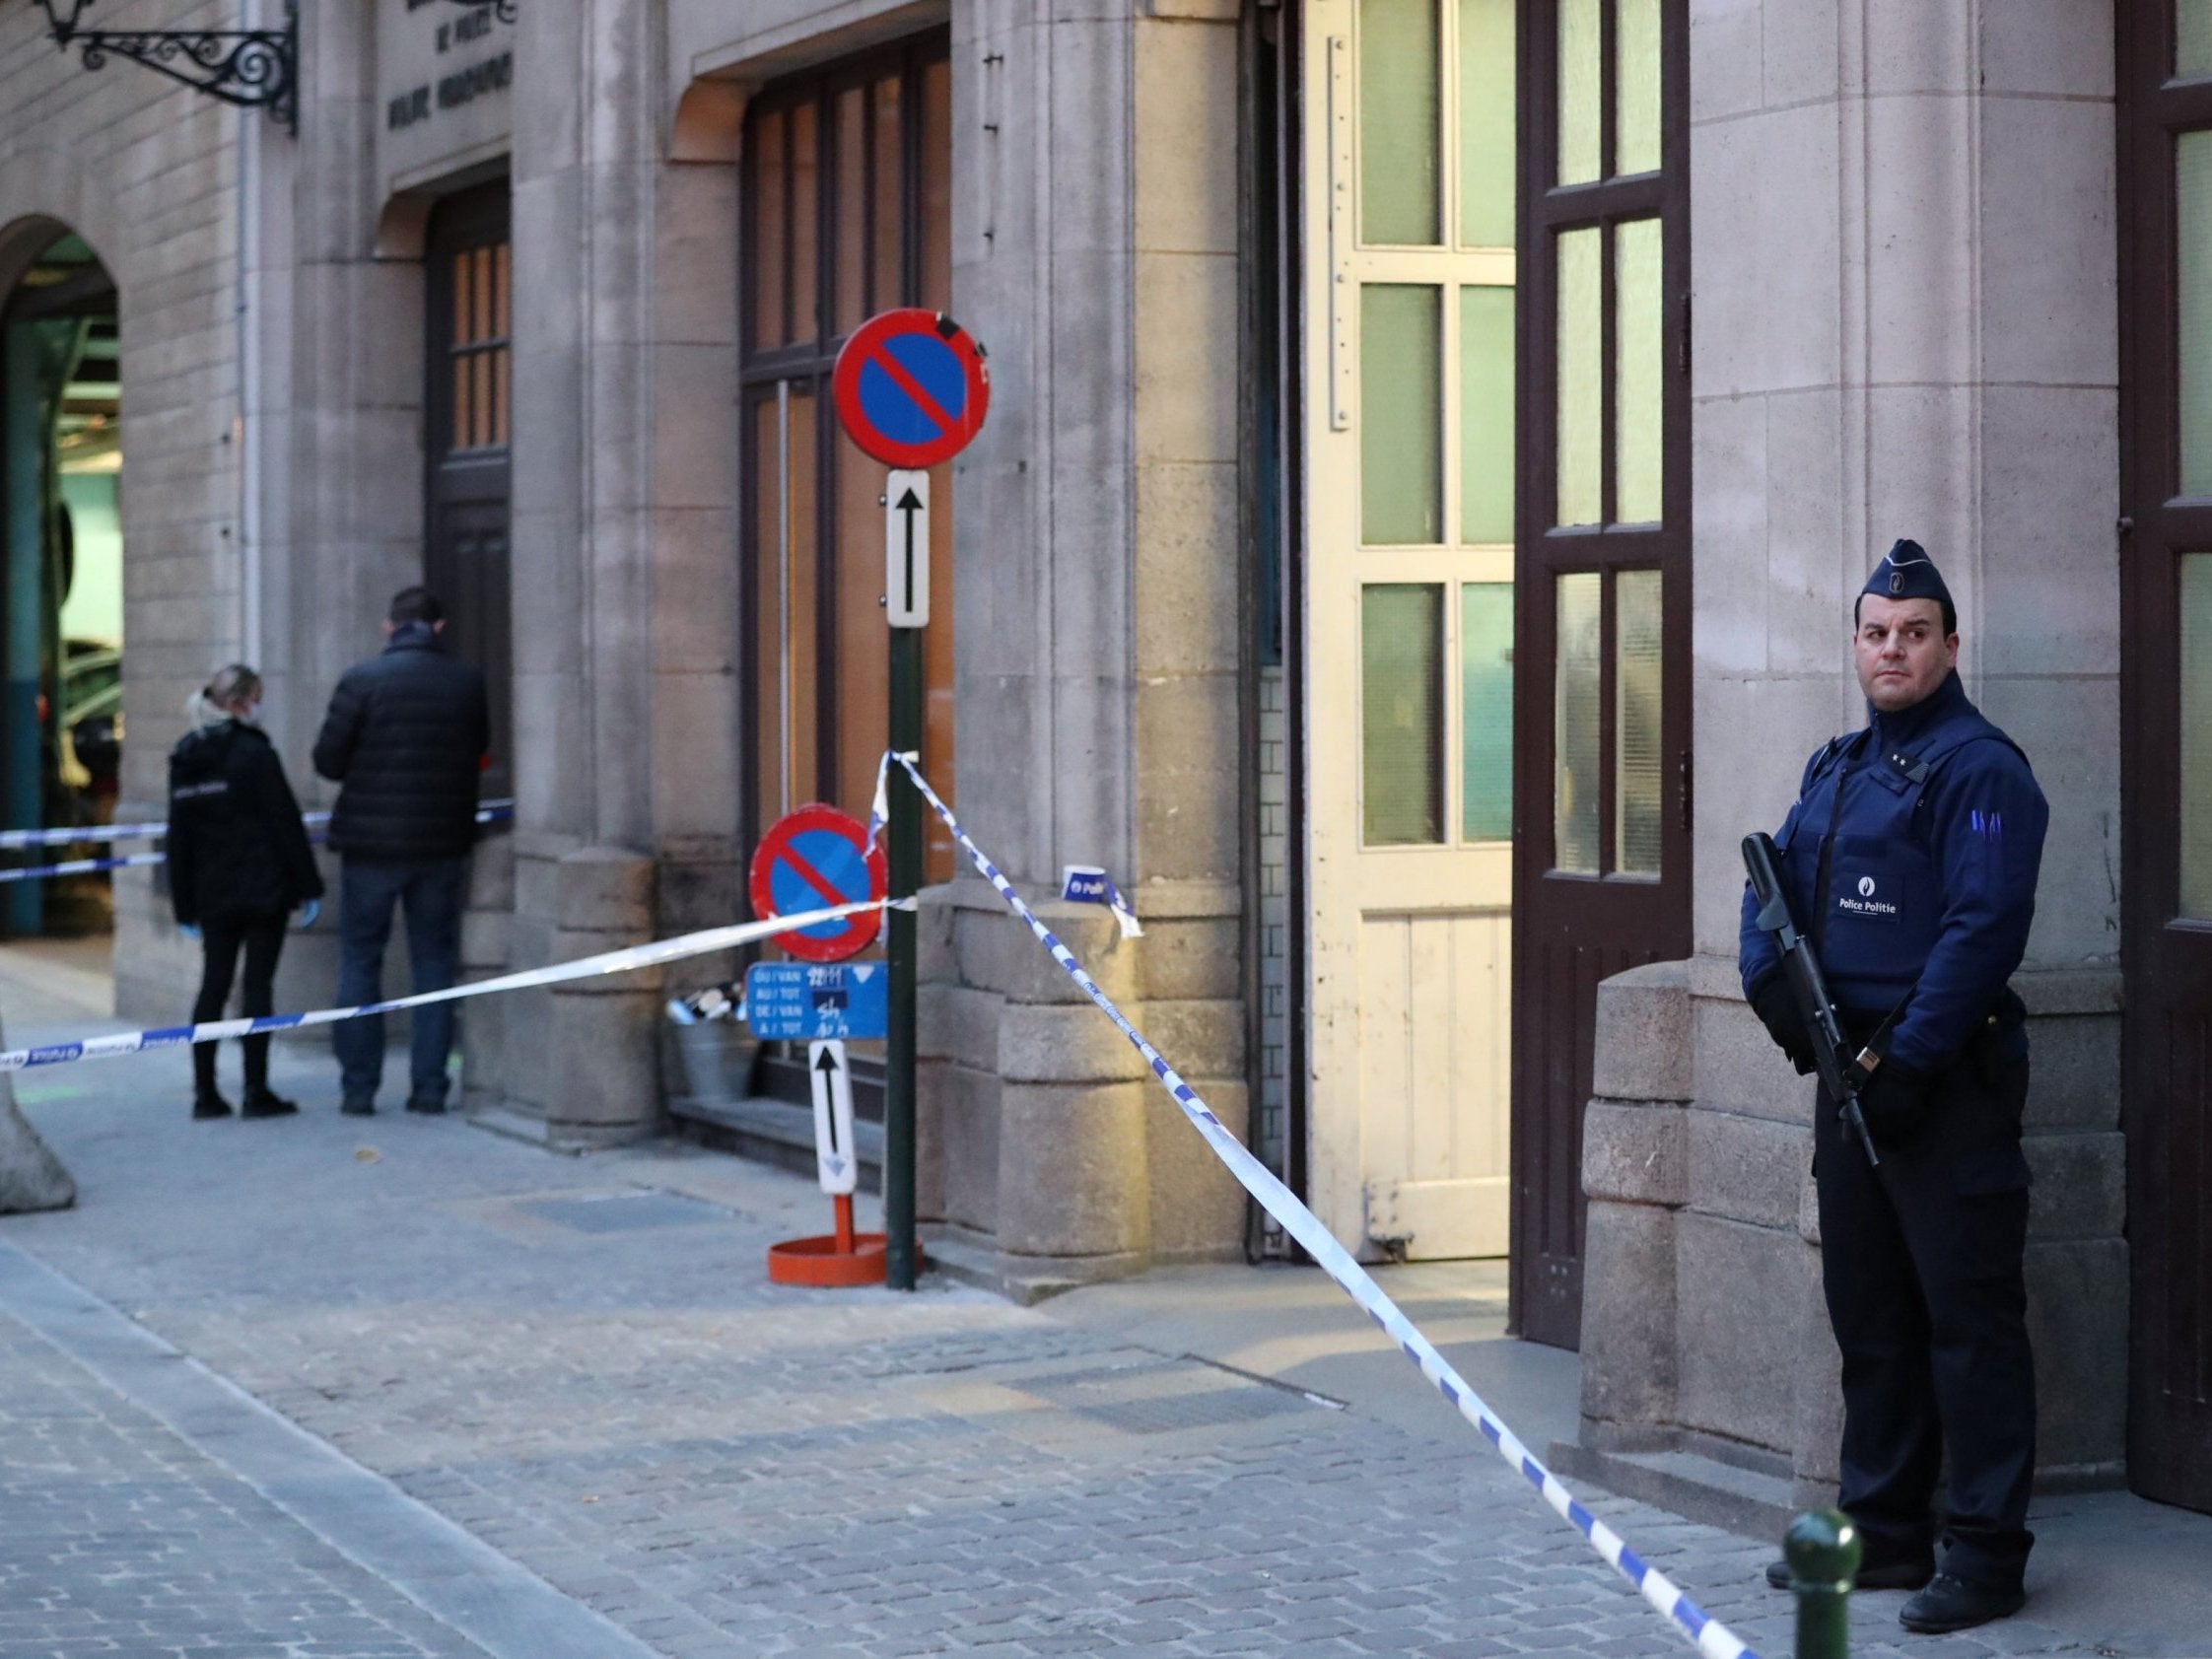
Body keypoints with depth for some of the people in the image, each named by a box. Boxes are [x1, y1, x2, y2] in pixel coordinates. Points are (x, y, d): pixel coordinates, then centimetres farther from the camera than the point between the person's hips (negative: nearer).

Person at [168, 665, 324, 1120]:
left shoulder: (185, 759, 8)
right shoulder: (254, 752, -10)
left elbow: (179, 836, 11)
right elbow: (286, 822, -11)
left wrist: (184, 905, 14)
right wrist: (308, 886, -6)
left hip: (213, 894, 5)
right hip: (263, 890, -5)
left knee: (213, 986, 10)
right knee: (257, 987, -3)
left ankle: (205, 1092, 9)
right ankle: (256, 1091, -3)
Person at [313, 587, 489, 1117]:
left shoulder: (362, 680, -11)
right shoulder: (467, 683, -3)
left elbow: (328, 760, -8)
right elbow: (479, 753, 9)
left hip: (372, 840, -2)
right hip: (443, 842, 2)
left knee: (359, 963, 8)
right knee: (434, 963, 10)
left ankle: (358, 1087, 6)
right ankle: (429, 1086, 8)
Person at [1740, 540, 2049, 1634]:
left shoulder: (1978, 768, -11)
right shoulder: (1836, 767, 17)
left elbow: (1984, 926, -19)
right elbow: (1776, 882, 17)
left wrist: (1907, 1061, -21)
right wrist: (1772, 980, -4)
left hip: (1944, 1083, -9)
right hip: (1851, 1073, 9)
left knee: (1967, 1320, -6)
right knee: (1870, 1317, 14)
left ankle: (1986, 1554, -2)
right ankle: (1885, 1532, 23)